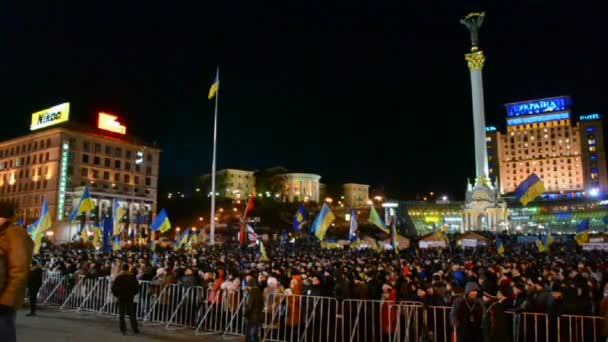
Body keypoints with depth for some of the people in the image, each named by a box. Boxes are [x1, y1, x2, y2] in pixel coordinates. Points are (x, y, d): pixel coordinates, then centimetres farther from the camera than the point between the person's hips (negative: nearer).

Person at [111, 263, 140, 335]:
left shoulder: (118, 277, -4)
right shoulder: (132, 277, -4)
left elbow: (113, 288, -3)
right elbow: (137, 287, -2)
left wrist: (117, 294, 12)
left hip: (121, 297, 0)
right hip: (130, 297, 0)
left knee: (121, 314, 8)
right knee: (132, 314, 7)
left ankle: (123, 329, 5)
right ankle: (135, 329, 5)